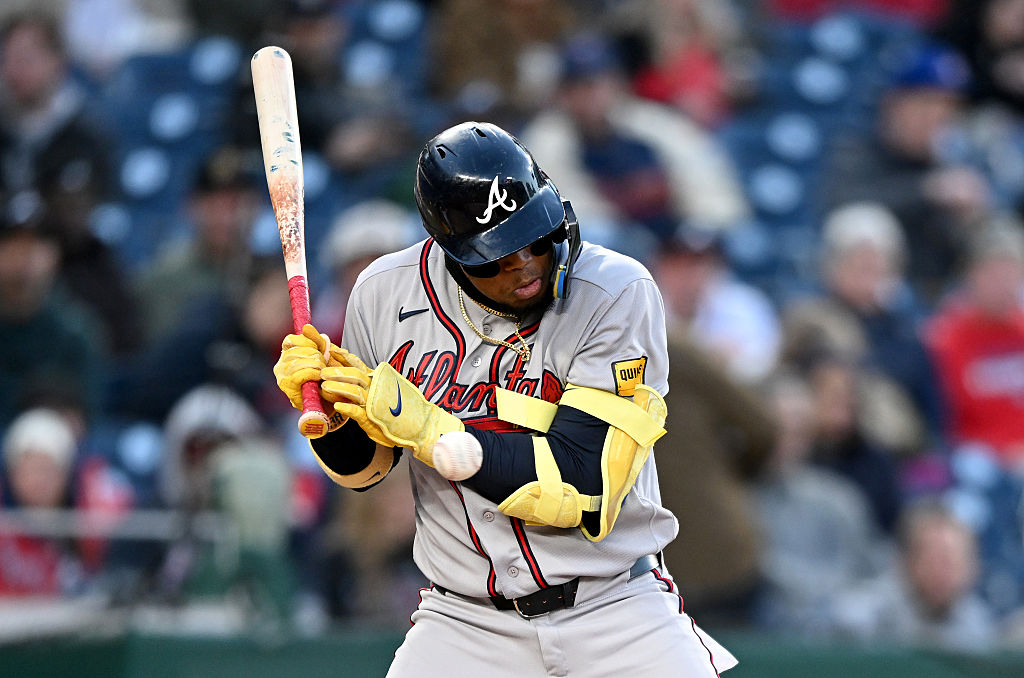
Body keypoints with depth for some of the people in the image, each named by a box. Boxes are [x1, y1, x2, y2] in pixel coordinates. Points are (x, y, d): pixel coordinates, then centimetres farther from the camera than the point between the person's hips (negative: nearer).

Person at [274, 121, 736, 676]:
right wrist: (330, 417, -12)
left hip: (612, 611, -2)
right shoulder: (386, 292, -3)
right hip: (466, 624, 2)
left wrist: (423, 427, -23)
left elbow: (582, 485, -21)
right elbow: (361, 468, 11)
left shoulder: (617, 292, -14)